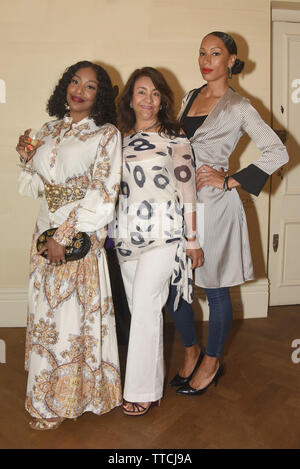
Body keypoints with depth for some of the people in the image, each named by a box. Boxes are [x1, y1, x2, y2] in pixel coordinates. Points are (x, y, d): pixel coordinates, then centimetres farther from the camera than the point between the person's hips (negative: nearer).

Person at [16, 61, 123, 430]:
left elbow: (102, 195, -14)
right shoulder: (50, 130, 12)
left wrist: (64, 236, -17)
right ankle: (47, 388, 35)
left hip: (82, 236, -6)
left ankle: (61, 400, 21)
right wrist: (26, 159, -3)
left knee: (73, 313, 2)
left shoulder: (106, 134, -5)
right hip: (46, 231, 6)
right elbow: (36, 187, 16)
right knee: (45, 311, 14)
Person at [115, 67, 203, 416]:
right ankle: (152, 379, 27)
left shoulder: (175, 139, -1)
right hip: (126, 234, 5)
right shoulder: (120, 140, 12)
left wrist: (192, 240, -4)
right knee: (139, 308, 9)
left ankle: (143, 390, 8)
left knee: (144, 306, -7)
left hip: (162, 233, -5)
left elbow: (188, 191, -3)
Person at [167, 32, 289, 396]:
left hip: (214, 205, -6)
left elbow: (278, 152, -9)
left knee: (215, 288, 6)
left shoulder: (238, 107, -5)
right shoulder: (190, 98, 14)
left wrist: (229, 181, -13)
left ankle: (211, 362, 27)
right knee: (172, 283, 9)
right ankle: (191, 351, 32)